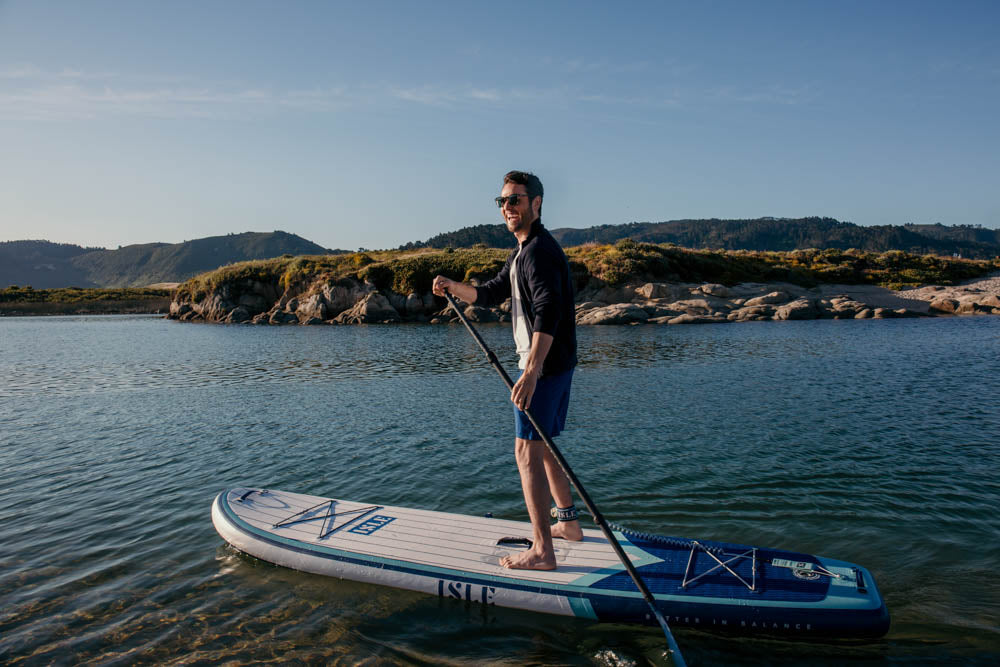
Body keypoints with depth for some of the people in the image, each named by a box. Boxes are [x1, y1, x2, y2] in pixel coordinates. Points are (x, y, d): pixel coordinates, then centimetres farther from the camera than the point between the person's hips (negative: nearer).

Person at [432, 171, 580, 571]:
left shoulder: (540, 251, -16)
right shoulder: (522, 252, 19)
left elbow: (549, 311, -29)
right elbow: (491, 294, 21)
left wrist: (531, 372, -39)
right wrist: (453, 287, 5)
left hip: (544, 365, -11)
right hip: (554, 365, 11)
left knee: (527, 451, -8)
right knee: (541, 447, 19)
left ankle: (542, 551, -2)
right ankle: (568, 523, 31)